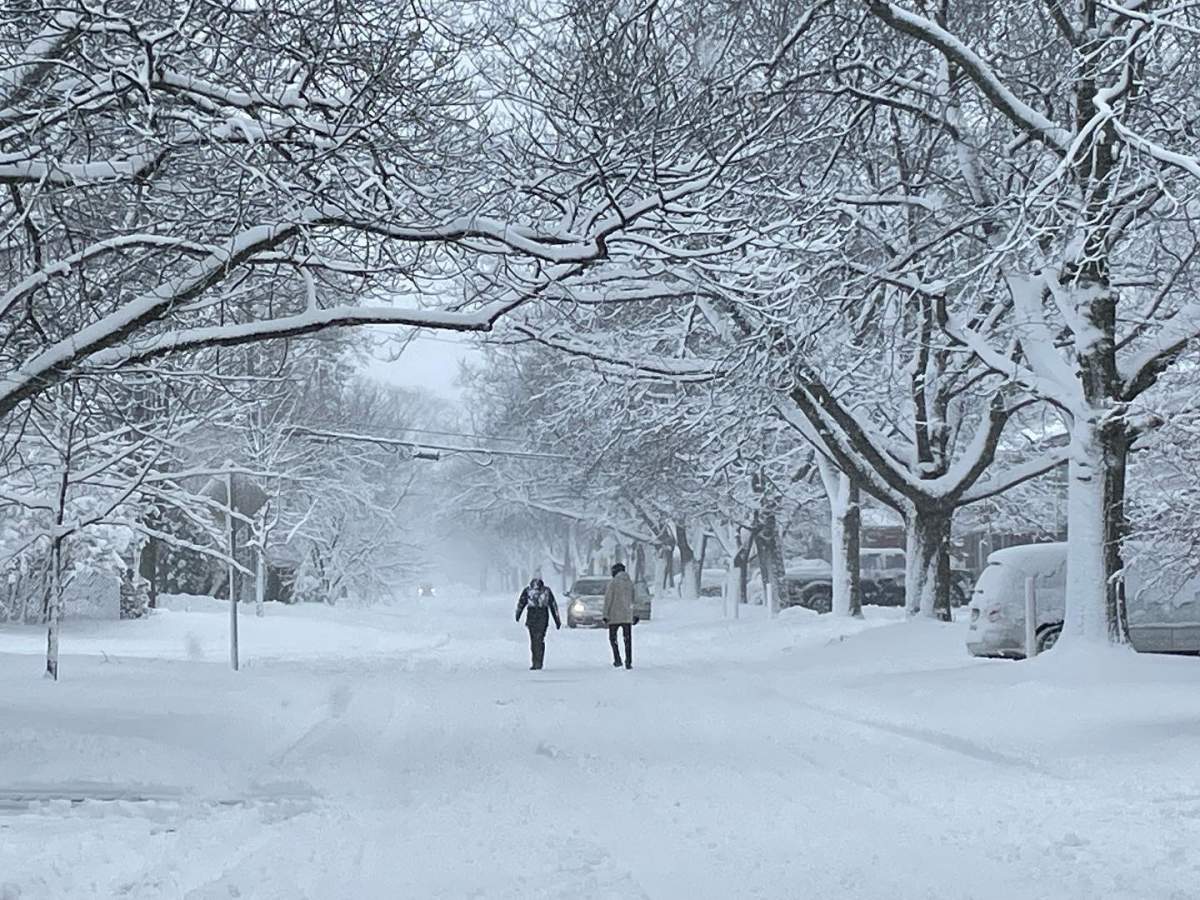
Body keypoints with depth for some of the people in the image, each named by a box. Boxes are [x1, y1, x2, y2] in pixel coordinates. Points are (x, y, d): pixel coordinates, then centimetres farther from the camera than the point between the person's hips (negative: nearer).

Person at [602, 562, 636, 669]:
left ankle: (617, 660, 1)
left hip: (614, 616, -3)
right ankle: (628, 662, 2)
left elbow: (608, 599, -9)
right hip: (627, 616, 3)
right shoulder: (631, 582, 6)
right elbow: (635, 600, 8)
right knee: (628, 640, 8)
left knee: (613, 638, 11)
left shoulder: (613, 583, -7)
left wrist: (605, 615, -7)